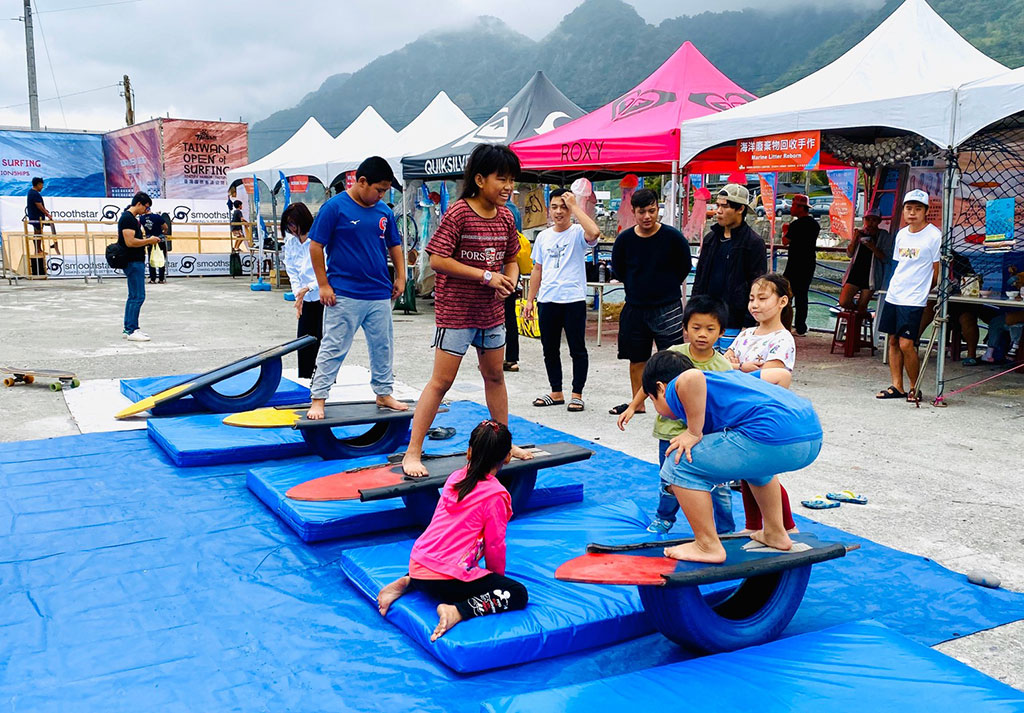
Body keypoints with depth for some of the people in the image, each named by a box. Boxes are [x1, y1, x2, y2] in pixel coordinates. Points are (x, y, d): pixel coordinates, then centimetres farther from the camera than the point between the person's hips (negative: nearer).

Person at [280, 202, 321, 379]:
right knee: (303, 339, 8)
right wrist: (298, 294, -5)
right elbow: (292, 271, 9)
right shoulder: (291, 241, 5)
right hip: (307, 299, 7)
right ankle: (304, 379, 19)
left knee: (323, 340, -5)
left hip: (324, 297, -7)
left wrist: (308, 288, -22)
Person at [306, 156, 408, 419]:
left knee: (383, 347, 14)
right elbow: (316, 245, -7)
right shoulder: (335, 207, -9)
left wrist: (400, 277, 10)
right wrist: (323, 285, -9)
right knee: (333, 349, -1)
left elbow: (394, 245, 19)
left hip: (380, 295, 6)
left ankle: (384, 393, 29)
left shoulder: (384, 211, 7)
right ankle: (318, 399, 7)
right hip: (344, 295, -5)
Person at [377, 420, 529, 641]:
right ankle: (457, 611, -19)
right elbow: (494, 546, -5)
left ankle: (406, 583, 16)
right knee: (518, 594, 0)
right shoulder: (496, 495, -10)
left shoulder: (455, 478, 10)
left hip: (417, 565, 8)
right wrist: (497, 575, 16)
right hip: (448, 579, -7)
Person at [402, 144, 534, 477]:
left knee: (495, 376, 18)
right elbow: (437, 260, -20)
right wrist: (486, 276, -21)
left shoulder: (506, 218, 4)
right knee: (441, 380, -5)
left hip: (492, 311, 7)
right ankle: (413, 453, 2)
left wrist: (509, 281, -8)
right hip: (455, 310, -7)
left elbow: (511, 259, 16)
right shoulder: (458, 213, -16)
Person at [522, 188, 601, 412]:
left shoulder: (577, 233, -4)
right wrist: (530, 300, 13)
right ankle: (556, 393, 23)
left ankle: (577, 395, 11)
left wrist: (574, 206, -20)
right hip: (547, 301, 5)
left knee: (577, 349, 2)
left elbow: (594, 233, -29)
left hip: (573, 300, -5)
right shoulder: (543, 237, 12)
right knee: (550, 349, 12)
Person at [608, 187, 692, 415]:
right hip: (635, 308, 3)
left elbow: (684, 267, 5)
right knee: (636, 359, 13)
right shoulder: (624, 239, -4)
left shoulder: (673, 237, -10)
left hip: (667, 308, -3)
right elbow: (617, 268, 13)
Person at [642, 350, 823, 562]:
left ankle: (708, 546, 9)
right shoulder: (727, 375, 31)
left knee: (680, 464, 3)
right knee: (752, 458, 40)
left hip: (773, 438, -9)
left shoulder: (675, 389, 7)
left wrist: (693, 432, -7)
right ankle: (775, 534, 44)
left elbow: (692, 377, -17)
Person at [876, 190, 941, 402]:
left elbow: (937, 272, -5)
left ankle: (915, 388, 6)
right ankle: (897, 387, 14)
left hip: (914, 299, -7)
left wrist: (920, 290, 2)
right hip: (893, 295, 7)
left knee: (906, 344, -11)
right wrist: (899, 287, 14)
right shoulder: (901, 235, 12)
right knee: (893, 341, 7)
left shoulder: (934, 235, -8)